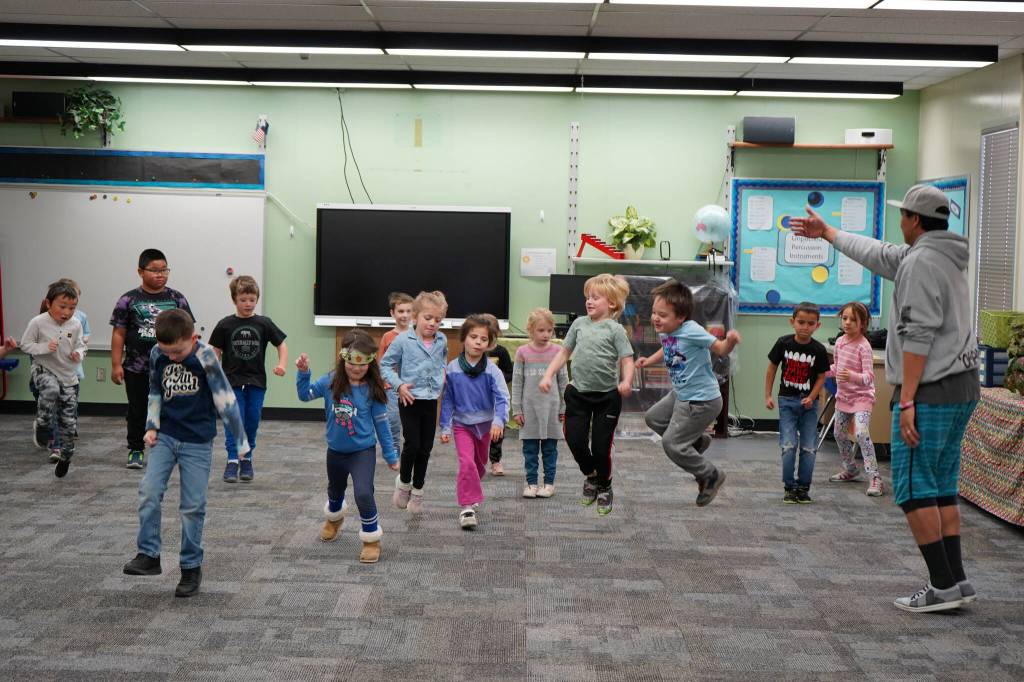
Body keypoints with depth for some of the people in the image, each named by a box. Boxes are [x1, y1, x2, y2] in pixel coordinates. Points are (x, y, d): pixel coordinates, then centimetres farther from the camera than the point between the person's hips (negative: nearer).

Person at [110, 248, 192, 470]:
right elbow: (119, 334, 0)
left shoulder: (177, 299, 4)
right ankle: (135, 450, 22)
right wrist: (116, 364, -4)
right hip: (137, 369, -1)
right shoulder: (129, 300, -1)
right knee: (137, 411, 9)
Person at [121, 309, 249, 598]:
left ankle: (192, 567, 14)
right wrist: (151, 426, 3)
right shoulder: (157, 355, -4)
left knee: (193, 506, 1)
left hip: (197, 443, -3)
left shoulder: (205, 357, -16)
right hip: (166, 436, 4)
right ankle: (148, 555, 0)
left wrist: (240, 441, -8)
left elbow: (225, 399, -12)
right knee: (148, 492, -12)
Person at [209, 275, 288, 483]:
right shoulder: (225, 325, 0)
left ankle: (247, 460, 18)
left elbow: (281, 344, 7)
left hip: (256, 382, 1)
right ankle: (232, 461, -4)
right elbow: (216, 352, 5)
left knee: (252, 422, 4)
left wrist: (281, 365, -8)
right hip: (232, 381, -1)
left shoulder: (264, 324, 2)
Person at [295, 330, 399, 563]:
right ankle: (333, 518, 60)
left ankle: (372, 539, -1)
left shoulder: (372, 390, -17)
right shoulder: (330, 382, -13)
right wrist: (303, 372, -18)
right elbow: (304, 395, -1)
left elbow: (381, 424, -9)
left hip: (363, 451, -4)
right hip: (335, 451, 4)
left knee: (364, 494, -22)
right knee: (335, 492, 27)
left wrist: (391, 455, -3)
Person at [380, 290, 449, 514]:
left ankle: (417, 490, 23)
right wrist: (399, 384, -14)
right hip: (410, 401, -4)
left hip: (431, 401, 4)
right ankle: (404, 482, 18)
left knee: (426, 448, 8)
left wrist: (442, 375, 10)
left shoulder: (442, 341, 3)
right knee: (412, 444, -9)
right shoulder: (403, 340, -10)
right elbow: (385, 365, -3)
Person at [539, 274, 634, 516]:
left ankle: (604, 488, 27)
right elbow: (564, 352, 12)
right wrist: (548, 375, 3)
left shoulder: (615, 329, -7)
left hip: (607, 396, -4)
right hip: (578, 393, 4)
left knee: (601, 445, 3)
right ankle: (591, 476, 29)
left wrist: (626, 381, -31)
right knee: (575, 439, 0)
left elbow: (627, 360, -12)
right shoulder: (579, 324, 6)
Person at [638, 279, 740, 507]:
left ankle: (711, 476, 13)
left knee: (671, 443, -6)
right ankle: (697, 440, 33)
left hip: (701, 401, -9)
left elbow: (720, 349, -26)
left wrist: (731, 341, -46)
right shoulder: (665, 332, -2)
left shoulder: (691, 331, -27)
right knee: (653, 418, 24)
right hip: (681, 394, 9)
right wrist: (648, 361, 13)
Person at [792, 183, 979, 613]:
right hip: (962, 388, 10)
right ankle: (956, 581, 13)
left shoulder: (922, 261, -14)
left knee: (913, 488, -4)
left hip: (930, 392, -10)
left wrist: (907, 401, -21)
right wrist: (827, 233, 41)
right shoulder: (944, 257, 17)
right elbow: (877, 255, 31)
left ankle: (943, 585, -4)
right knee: (943, 489, 12)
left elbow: (918, 336, -20)